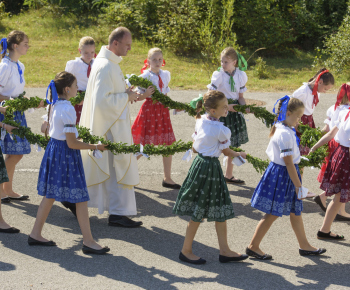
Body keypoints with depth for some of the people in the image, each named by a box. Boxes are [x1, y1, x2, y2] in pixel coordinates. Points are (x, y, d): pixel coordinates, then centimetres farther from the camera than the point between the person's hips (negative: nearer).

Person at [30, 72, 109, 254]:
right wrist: (95, 147, -13)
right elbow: (72, 143, -21)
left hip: (53, 149, 9)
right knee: (81, 198, -2)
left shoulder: (54, 105, 6)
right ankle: (88, 241, 2)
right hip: (66, 154, -9)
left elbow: (47, 131, 17)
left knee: (50, 195, 16)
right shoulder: (67, 109, -21)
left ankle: (35, 234, 22)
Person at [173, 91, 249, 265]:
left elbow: (194, 148, 8)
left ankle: (224, 251, 20)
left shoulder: (200, 121, 2)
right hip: (210, 168, -9)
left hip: (199, 163, 9)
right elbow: (227, 152, -5)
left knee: (220, 211, 14)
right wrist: (239, 155, 13)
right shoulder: (222, 130, -20)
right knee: (198, 214, 3)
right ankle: (186, 251, 14)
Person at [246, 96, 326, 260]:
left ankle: (304, 246, 30)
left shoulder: (281, 129, 6)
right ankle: (253, 246, 11)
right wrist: (298, 185, -18)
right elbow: (288, 162, -23)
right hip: (281, 174, -10)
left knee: (295, 211, 18)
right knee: (273, 214, 1)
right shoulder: (285, 134, -24)